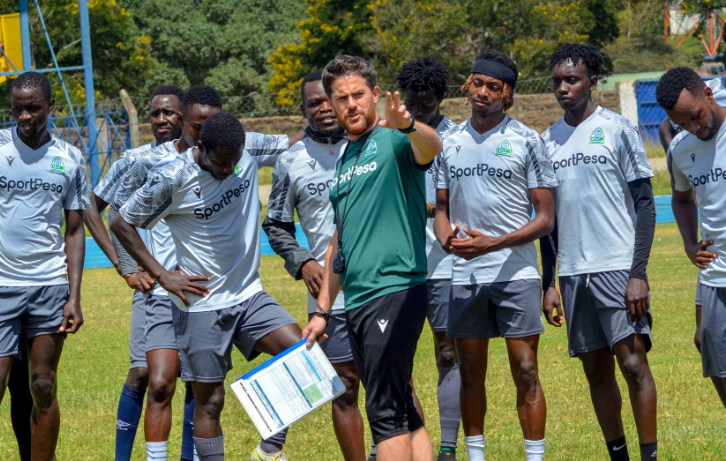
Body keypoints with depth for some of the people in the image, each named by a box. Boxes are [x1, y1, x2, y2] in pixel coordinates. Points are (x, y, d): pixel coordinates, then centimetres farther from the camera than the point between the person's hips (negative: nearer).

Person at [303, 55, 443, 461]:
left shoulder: (392, 140, -4)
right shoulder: (345, 161, 21)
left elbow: (431, 147, -30)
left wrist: (407, 125, -52)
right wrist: (323, 310, 25)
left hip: (394, 291, -9)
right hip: (357, 302, 9)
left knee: (387, 410, -13)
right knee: (402, 410, 10)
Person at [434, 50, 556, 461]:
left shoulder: (526, 140, -2)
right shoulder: (450, 142, 10)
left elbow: (546, 218, -3)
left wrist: (493, 243, -15)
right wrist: (447, 239, -4)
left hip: (515, 270, -4)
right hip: (465, 274, 4)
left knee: (526, 373, -6)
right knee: (471, 373, 9)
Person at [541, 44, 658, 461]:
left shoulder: (617, 129, -1)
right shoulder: (549, 141, 12)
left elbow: (645, 204, -4)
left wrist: (639, 273, -12)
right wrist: (548, 283, 13)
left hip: (618, 266, -5)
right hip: (573, 272, 5)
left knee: (633, 362, -10)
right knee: (597, 370, 6)